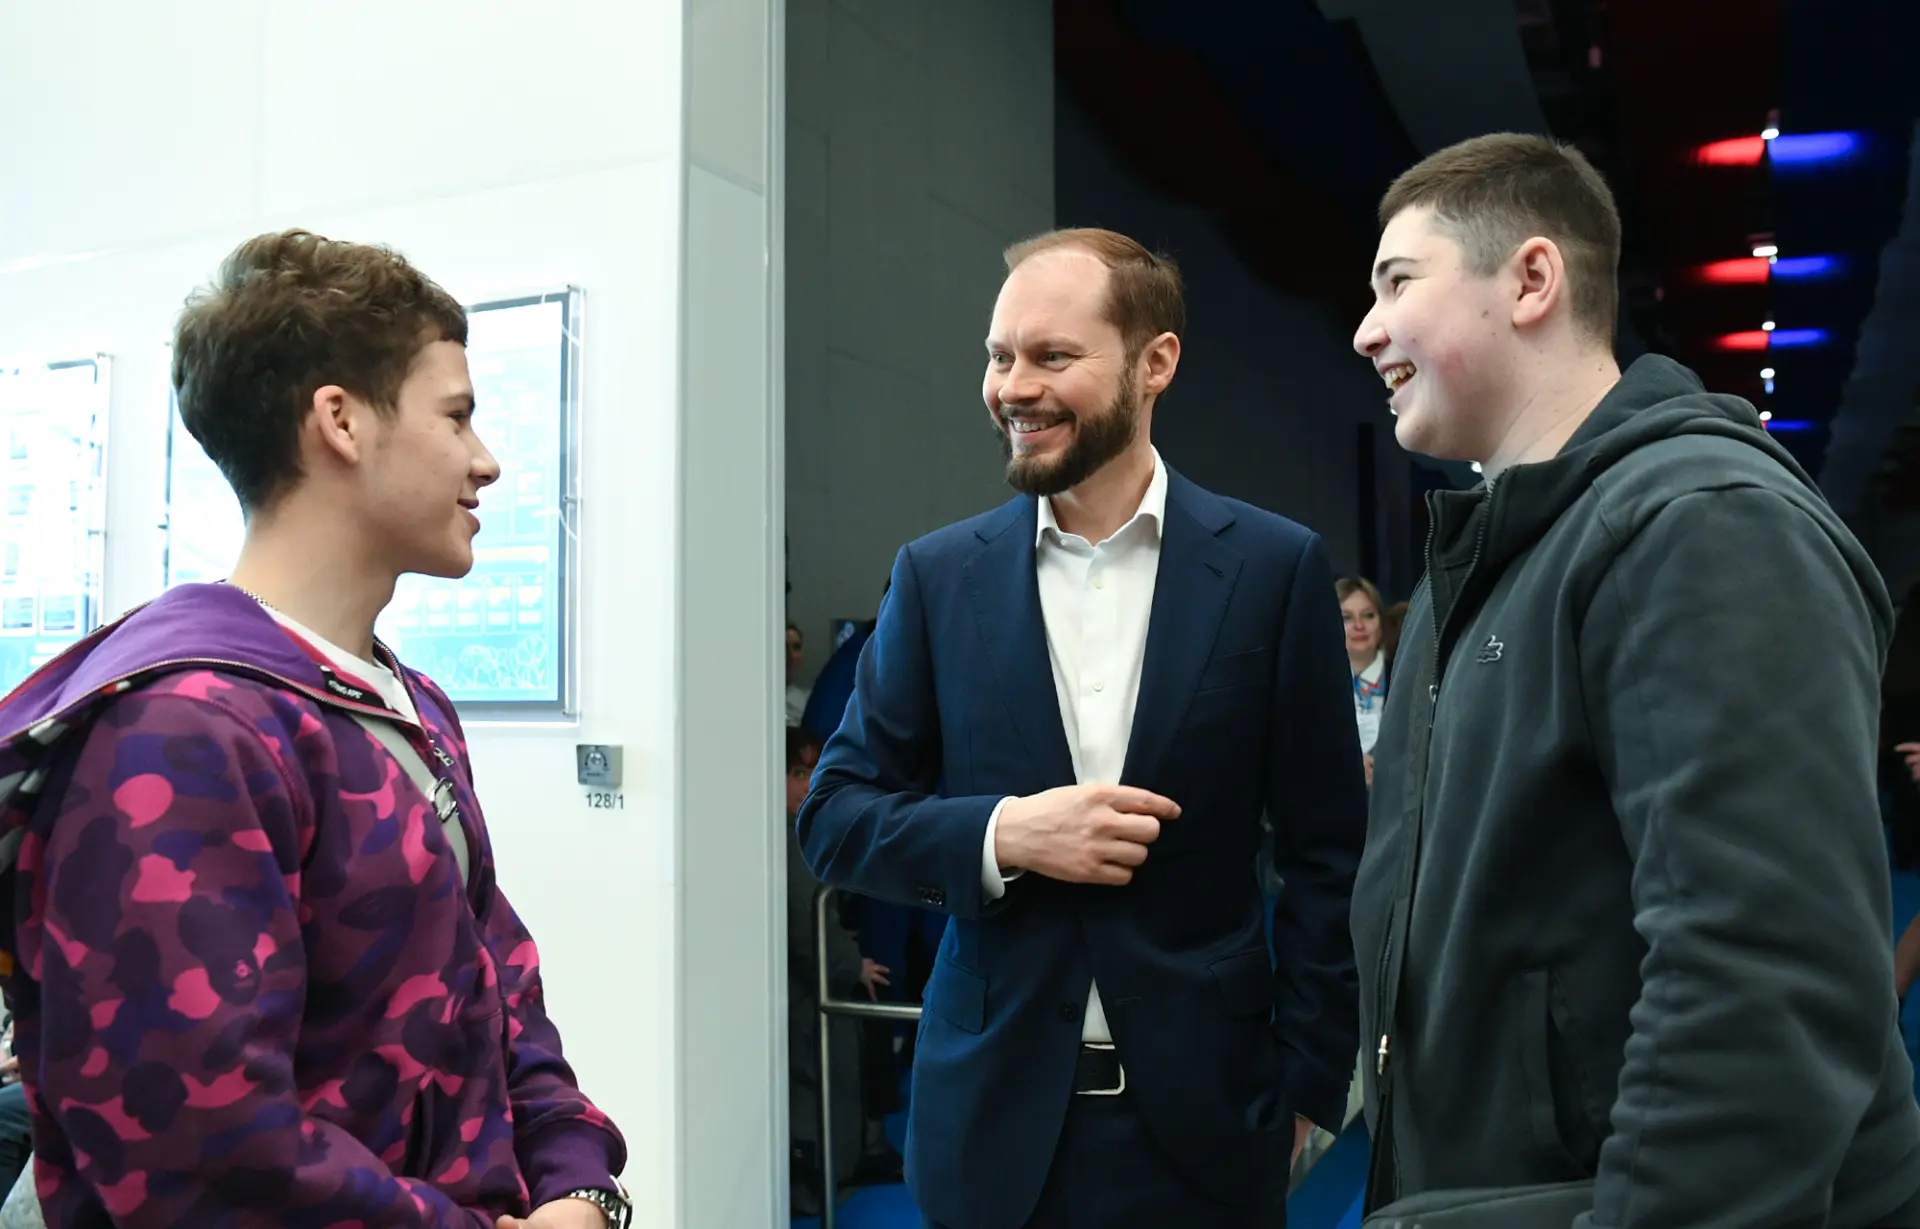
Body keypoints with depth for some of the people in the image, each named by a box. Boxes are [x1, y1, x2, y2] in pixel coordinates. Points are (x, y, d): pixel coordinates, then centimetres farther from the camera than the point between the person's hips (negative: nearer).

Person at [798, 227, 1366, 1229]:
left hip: (1198, 1115, -1)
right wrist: (1003, 833, -15)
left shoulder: (1274, 567, -4)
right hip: (992, 1111, 1)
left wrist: (1307, 1085, -3)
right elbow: (835, 819, 1)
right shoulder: (939, 574, 0)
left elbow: (1325, 857, 0)